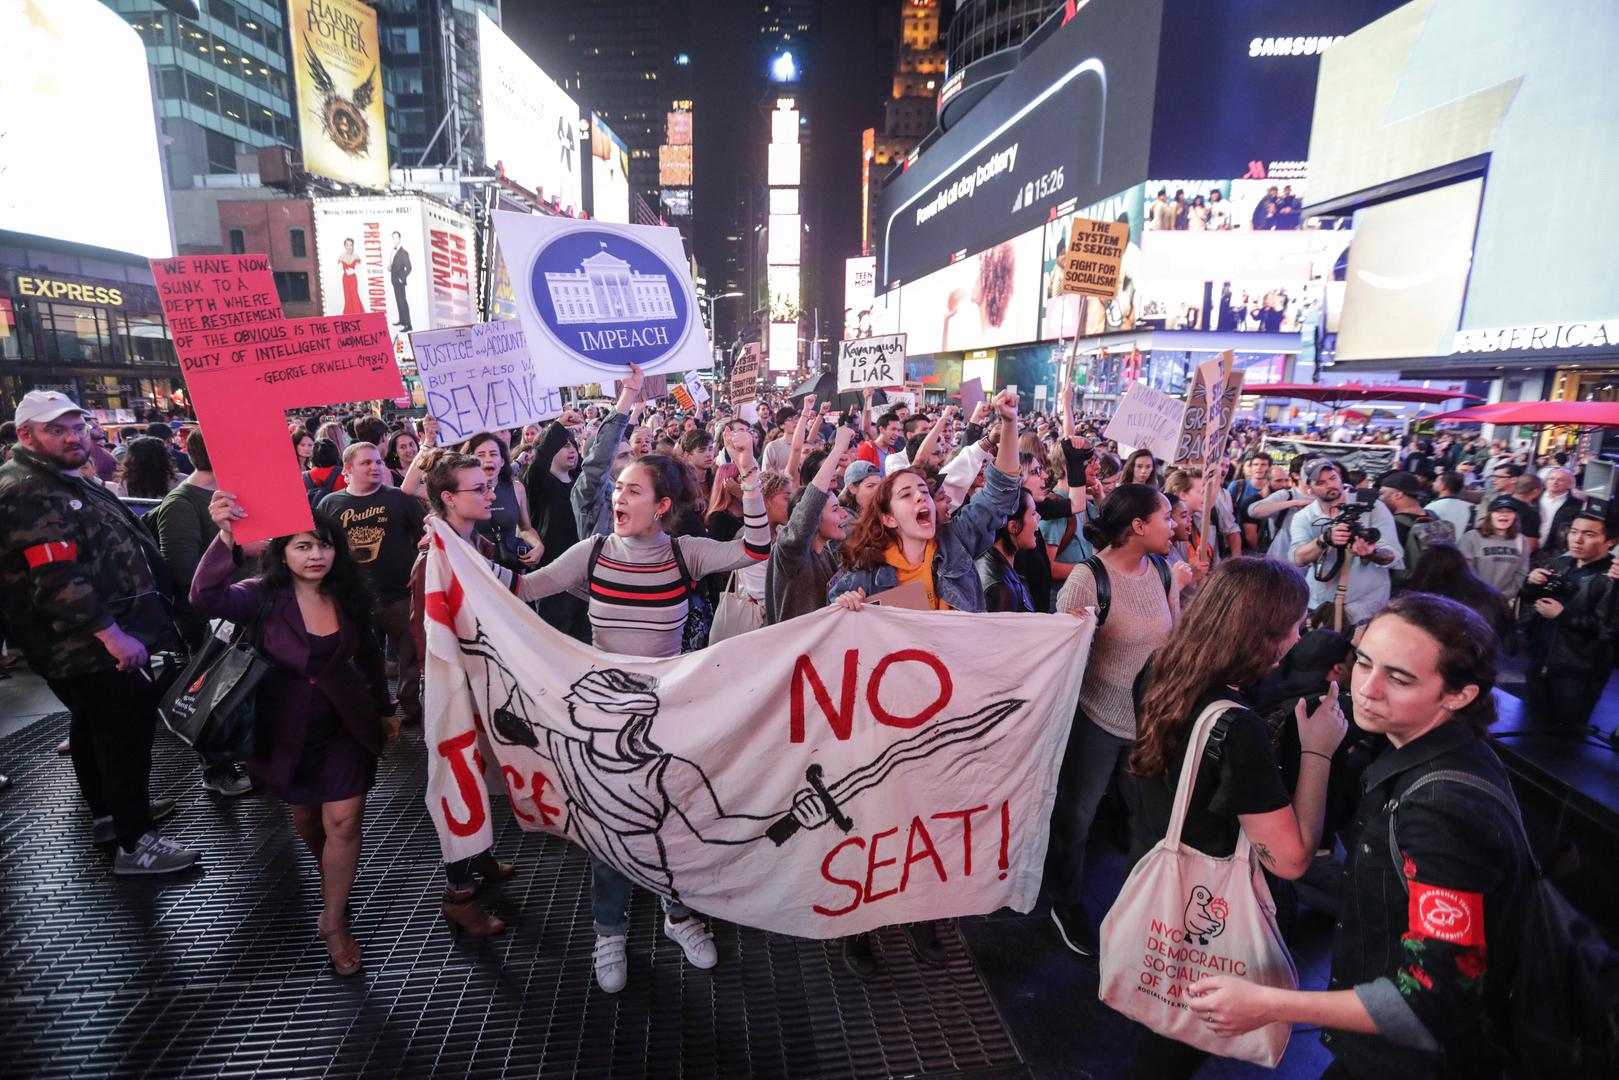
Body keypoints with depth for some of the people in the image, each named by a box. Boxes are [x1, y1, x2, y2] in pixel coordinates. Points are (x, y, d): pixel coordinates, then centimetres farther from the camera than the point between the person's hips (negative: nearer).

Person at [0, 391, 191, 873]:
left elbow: (106, 553, 23)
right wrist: (112, 634, -27)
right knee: (129, 731, -6)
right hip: (90, 647, -11)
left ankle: (109, 812, 38)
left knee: (94, 727, 22)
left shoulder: (66, 481, 15)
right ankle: (135, 842, 2)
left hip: (89, 645, 11)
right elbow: (58, 578, -27)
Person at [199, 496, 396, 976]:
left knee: (342, 821, -3)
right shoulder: (263, 596, -15)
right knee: (305, 816, 20)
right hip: (290, 728, 0)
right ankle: (334, 878, 49)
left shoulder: (350, 596, -7)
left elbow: (369, 657, 5)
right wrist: (225, 537, -51)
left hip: (345, 724, 0)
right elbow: (207, 598, -37)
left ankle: (334, 919, 16)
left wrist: (385, 709, 13)